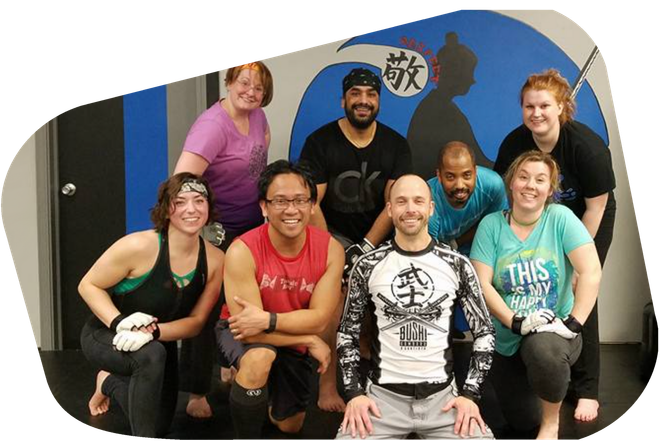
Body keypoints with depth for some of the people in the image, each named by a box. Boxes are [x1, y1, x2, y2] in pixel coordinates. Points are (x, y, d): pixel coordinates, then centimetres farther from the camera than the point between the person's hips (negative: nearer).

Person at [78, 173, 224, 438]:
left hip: (158, 344, 6)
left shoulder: (215, 260, -18)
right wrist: (120, 323, -34)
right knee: (151, 356, -40)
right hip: (105, 334, -5)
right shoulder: (139, 246, -30)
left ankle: (110, 383, 41)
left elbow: (196, 322, -14)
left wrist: (154, 332, -33)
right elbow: (88, 285, -19)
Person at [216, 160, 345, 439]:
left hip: (295, 344, 4)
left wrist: (267, 320, -38)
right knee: (260, 357, -40)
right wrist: (311, 341, -24)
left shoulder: (331, 249, -21)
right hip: (244, 334, -4)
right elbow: (249, 326, -30)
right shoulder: (243, 251, -30)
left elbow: (320, 318, -24)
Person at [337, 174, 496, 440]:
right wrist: (354, 392, -3)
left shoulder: (457, 265, 1)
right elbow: (347, 332, 8)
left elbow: (484, 332, 7)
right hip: (382, 395, -1)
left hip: (442, 395, 1)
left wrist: (470, 394, -3)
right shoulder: (368, 266, 1)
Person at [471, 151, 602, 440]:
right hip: (506, 340, 3)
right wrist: (516, 322, -24)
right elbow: (481, 284, -11)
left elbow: (591, 271, -17)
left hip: (553, 330, -2)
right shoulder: (491, 224, -5)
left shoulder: (560, 218, -9)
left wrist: (574, 323, -26)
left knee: (543, 348, -38)